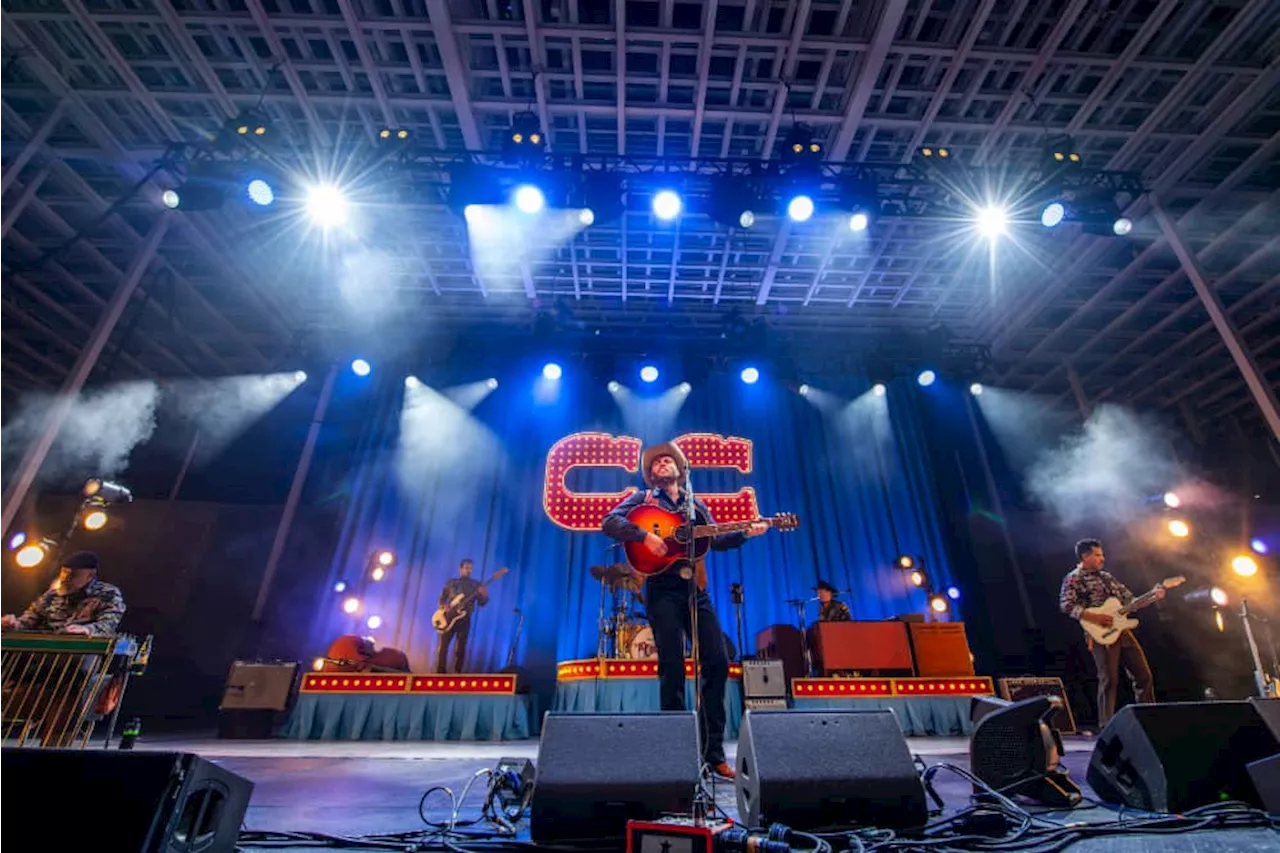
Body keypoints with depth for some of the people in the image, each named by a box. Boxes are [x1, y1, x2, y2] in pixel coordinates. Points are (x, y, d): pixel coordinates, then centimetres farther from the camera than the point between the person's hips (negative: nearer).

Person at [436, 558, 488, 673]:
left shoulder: (476, 584, 5)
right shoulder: (451, 583, 9)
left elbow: (482, 603, 0)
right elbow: (442, 599, 13)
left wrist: (484, 596, -21)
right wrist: (444, 606, -9)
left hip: (465, 618, -1)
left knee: (461, 647, 0)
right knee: (444, 645, -2)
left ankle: (457, 672, 8)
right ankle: (440, 671, 7)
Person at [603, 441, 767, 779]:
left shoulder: (696, 505, 20)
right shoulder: (644, 499, 7)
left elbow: (716, 540, 12)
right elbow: (610, 522, -8)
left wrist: (746, 533, -4)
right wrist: (645, 537, -20)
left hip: (696, 590, 5)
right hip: (663, 590, -4)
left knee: (718, 662, -1)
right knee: (673, 669, -4)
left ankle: (713, 753, 11)